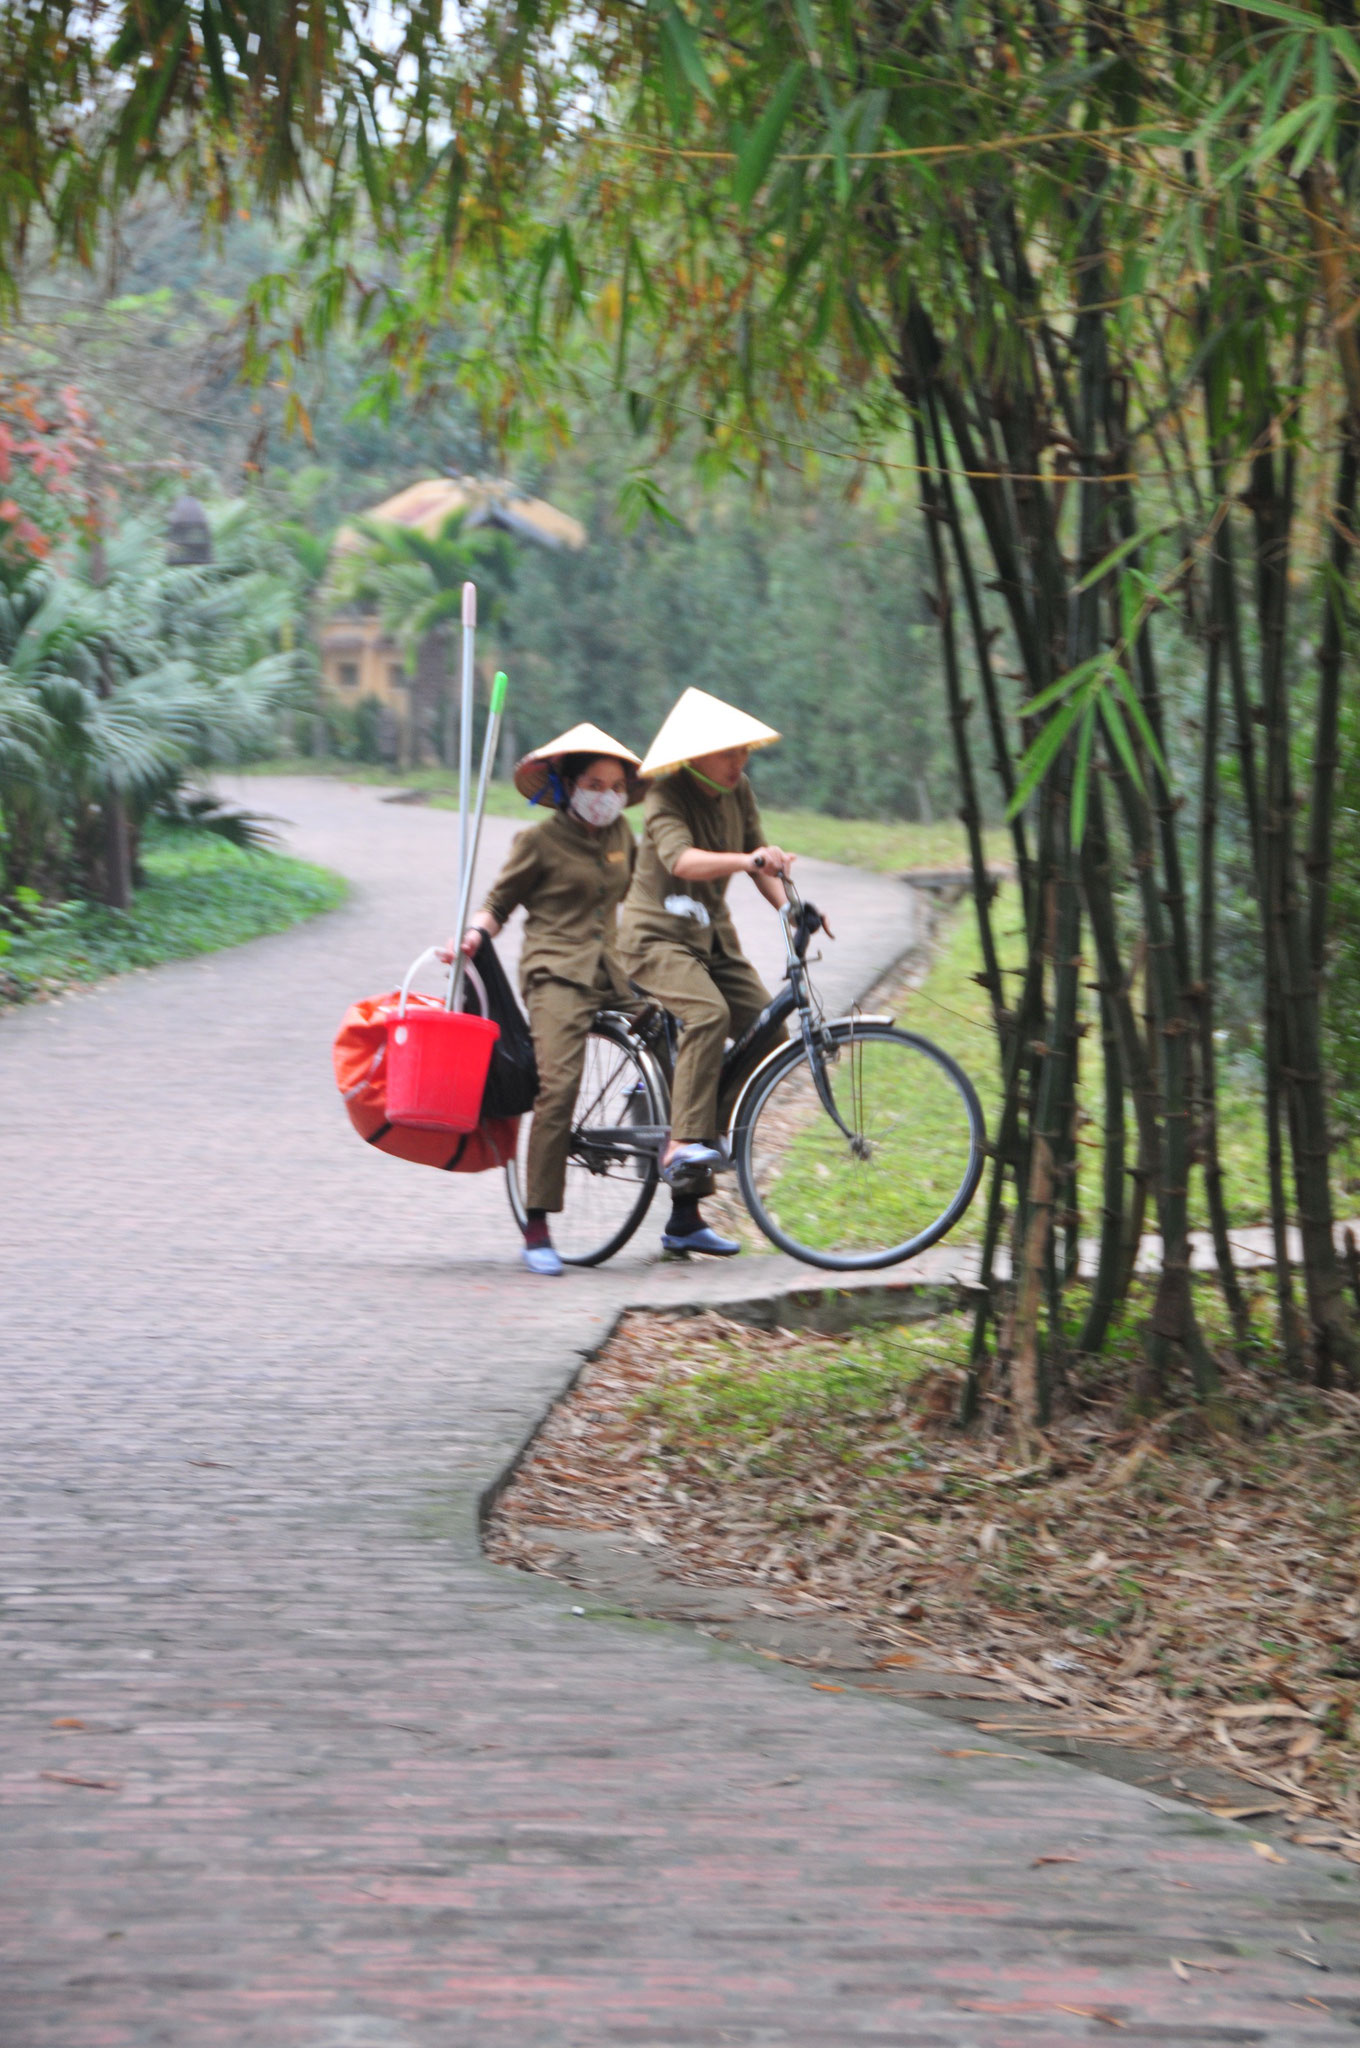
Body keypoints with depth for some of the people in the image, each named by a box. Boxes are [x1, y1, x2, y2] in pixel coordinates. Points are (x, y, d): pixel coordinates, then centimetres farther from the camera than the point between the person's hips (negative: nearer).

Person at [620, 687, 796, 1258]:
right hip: (656, 937, -7)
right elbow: (682, 859, -33)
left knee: (765, 1027, -8)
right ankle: (684, 1143, -34)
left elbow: (760, 858, 8)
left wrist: (789, 906, -10)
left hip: (712, 936, 7)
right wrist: (744, 860, -49)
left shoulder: (737, 792, 6)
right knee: (707, 1014, -33)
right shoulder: (667, 798, -16)